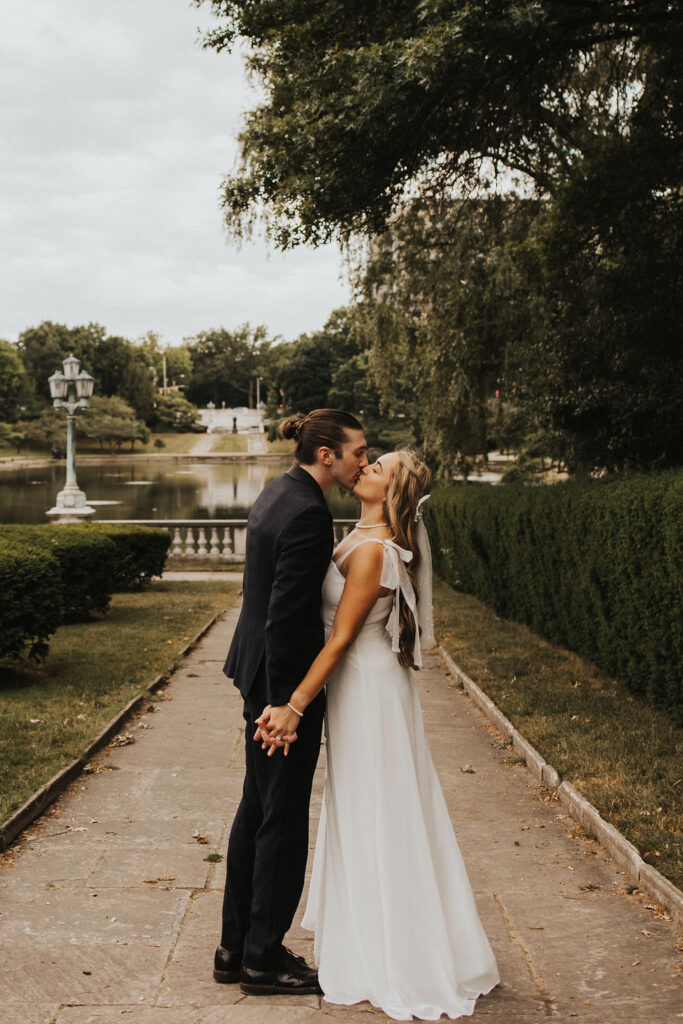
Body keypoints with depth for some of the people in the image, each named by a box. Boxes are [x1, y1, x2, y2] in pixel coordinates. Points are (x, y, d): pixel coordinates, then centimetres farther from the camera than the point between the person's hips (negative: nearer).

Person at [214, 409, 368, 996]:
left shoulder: (280, 493, 10)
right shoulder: (307, 513, -21)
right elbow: (286, 614, -24)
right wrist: (285, 704, -21)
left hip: (259, 669, 10)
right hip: (285, 677, -10)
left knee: (256, 809, 16)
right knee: (284, 816, 2)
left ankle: (237, 948, 26)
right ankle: (264, 959, 14)